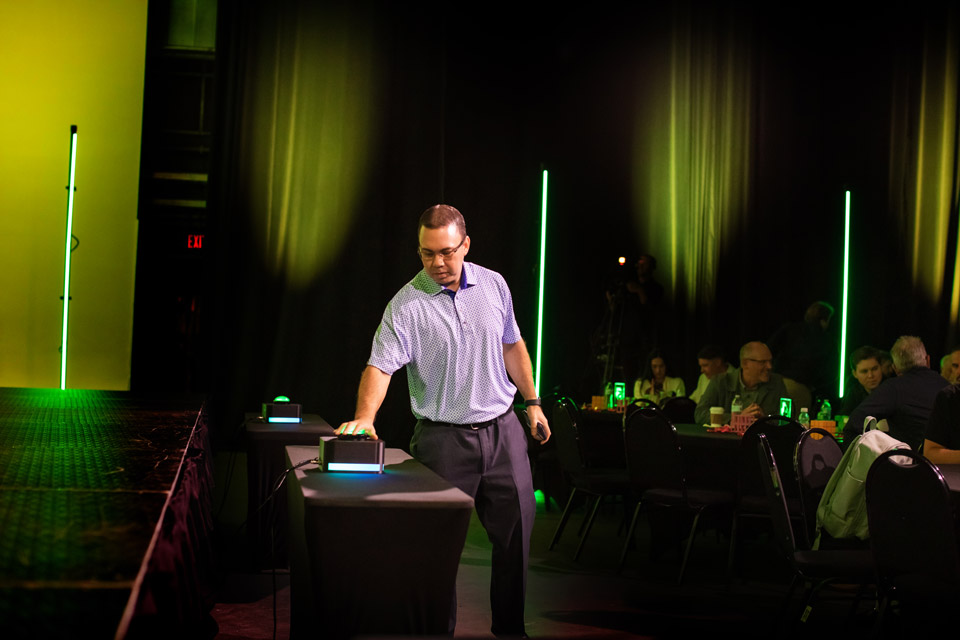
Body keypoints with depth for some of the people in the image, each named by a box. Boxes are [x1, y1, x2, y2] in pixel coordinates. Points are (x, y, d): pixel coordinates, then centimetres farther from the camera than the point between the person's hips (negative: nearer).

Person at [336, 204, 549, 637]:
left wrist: (532, 402, 15)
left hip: (502, 429, 4)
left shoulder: (493, 285, 4)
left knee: (516, 530, 9)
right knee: (440, 541, 0)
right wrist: (365, 415, -36)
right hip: (444, 437, -4)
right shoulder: (406, 305, -10)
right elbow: (381, 364, -20)